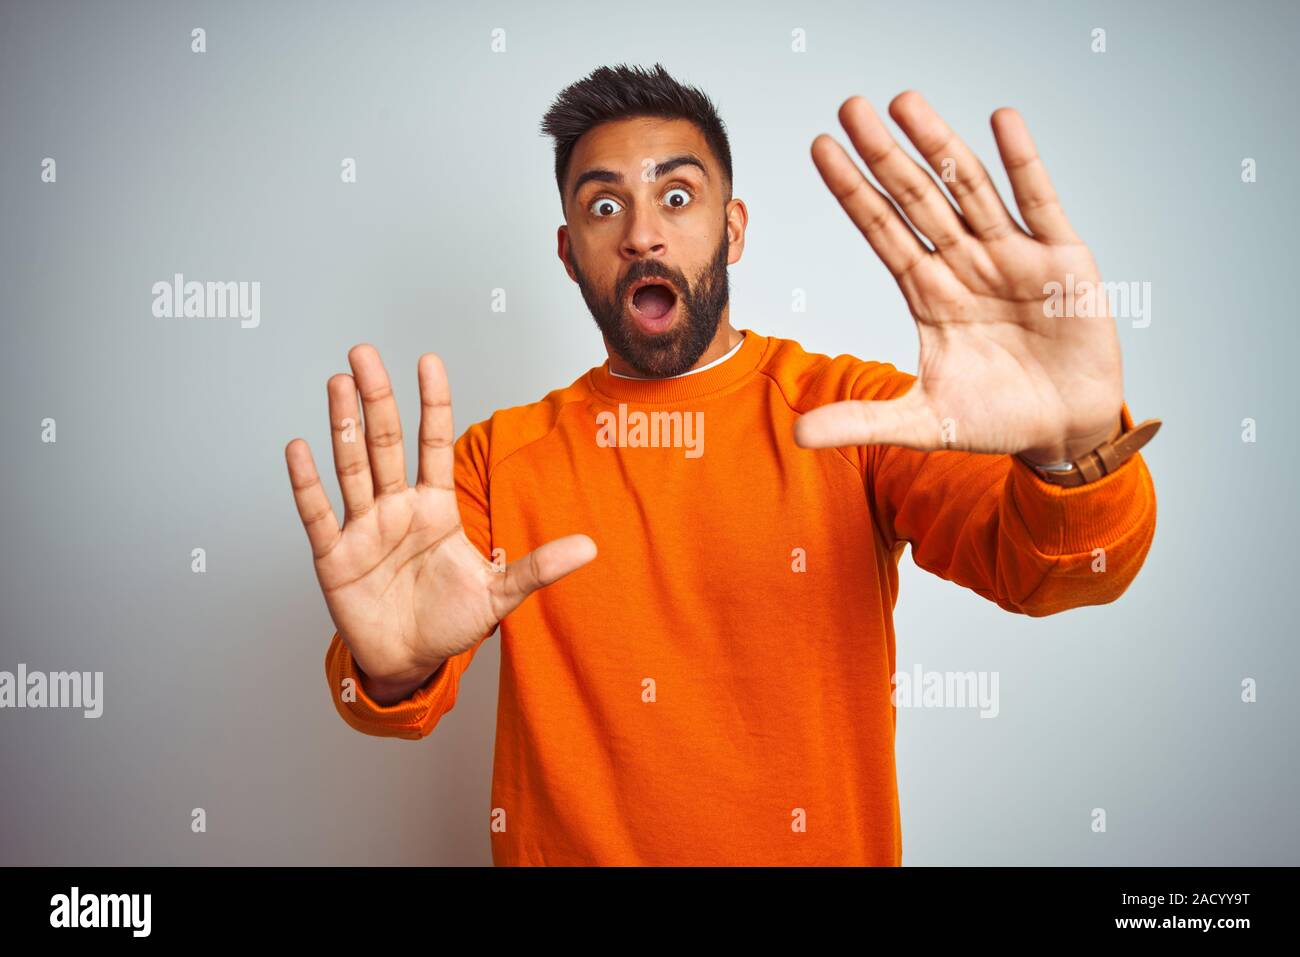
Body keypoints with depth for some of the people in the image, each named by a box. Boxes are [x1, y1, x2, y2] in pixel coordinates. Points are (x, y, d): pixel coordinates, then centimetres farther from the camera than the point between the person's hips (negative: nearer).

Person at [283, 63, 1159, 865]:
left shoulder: (852, 413, -11)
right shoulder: (498, 458, -7)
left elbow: (1047, 572, -22)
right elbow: (406, 702, -13)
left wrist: (1073, 449, -43)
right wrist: (395, 668, -36)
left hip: (823, 845, 0)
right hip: (561, 845, 1)